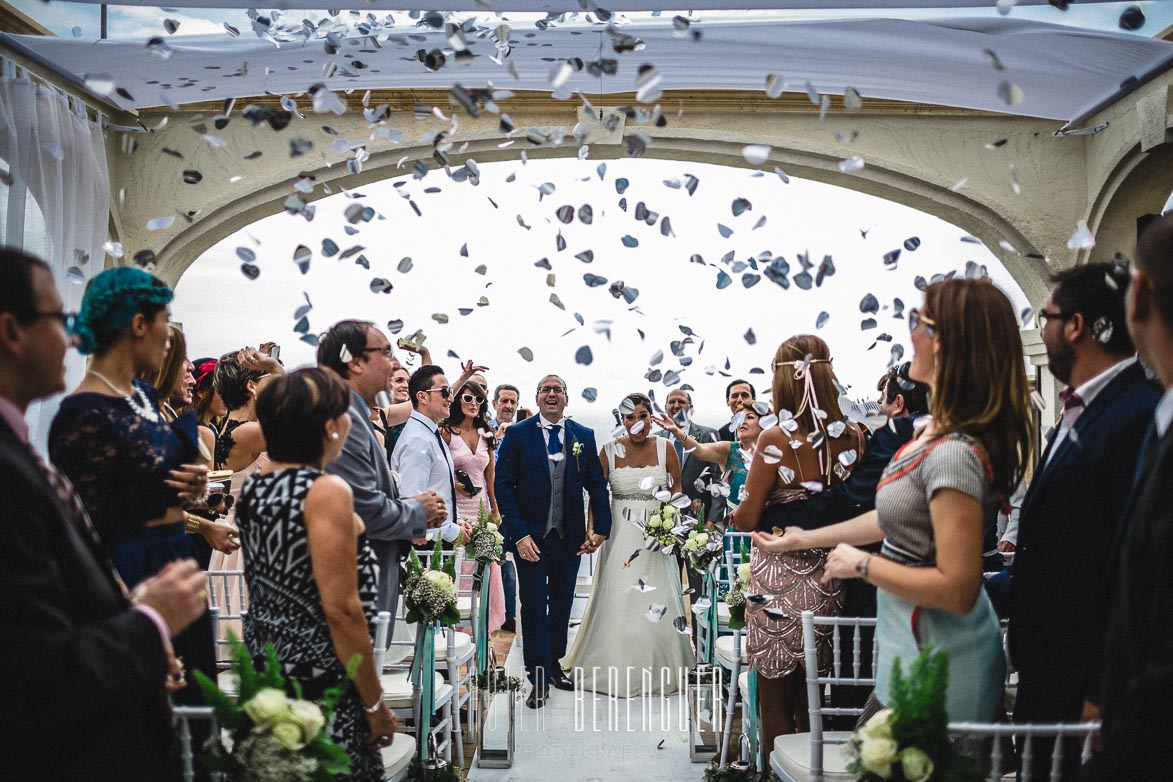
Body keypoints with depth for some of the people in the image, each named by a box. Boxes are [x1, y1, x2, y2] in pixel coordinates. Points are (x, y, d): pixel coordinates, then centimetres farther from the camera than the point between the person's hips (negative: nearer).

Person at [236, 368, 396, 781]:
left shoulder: (253, 486, 5)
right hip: (320, 680, -8)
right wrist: (375, 703, -13)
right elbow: (341, 610, -21)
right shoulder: (327, 491, -19)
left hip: (262, 667, 8)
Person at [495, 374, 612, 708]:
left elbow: (596, 484, 5)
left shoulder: (584, 436, 3)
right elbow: (503, 484, -8)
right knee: (534, 606, 4)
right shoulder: (517, 434, -5)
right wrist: (519, 534, -15)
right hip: (531, 537, -3)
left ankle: (554, 664, 32)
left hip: (570, 537, 3)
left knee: (562, 605, 15)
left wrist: (601, 527, -6)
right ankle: (539, 678, 16)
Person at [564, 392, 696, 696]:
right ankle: (616, 669, 19)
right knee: (617, 603, 3)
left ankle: (657, 671, 18)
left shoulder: (665, 448, 0)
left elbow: (677, 488, 9)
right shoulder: (610, 451, 0)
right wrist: (592, 529, -10)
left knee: (656, 604, 1)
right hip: (620, 534, 0)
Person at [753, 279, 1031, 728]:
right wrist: (807, 539, 24)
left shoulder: (954, 454, -26)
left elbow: (957, 588, -27)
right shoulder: (939, 430, 4)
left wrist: (861, 564, -15)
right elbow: (899, 517, 16)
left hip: (935, 671, -9)